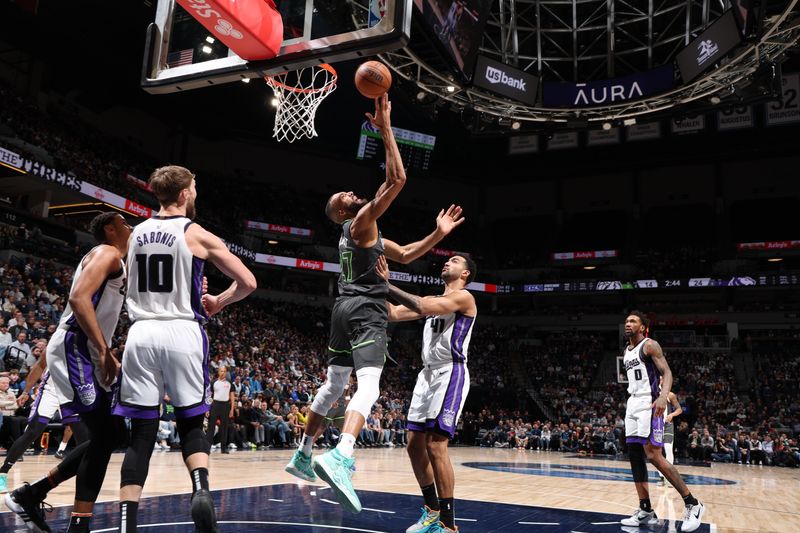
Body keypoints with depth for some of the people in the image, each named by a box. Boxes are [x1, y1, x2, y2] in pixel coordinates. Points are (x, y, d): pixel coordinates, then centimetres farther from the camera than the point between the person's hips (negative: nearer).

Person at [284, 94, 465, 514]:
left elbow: (404, 255, 28)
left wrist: (437, 235, 20)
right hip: (366, 309, -10)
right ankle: (341, 459, -44)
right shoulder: (361, 222, -6)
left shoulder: (363, 232, 22)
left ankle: (302, 455, 28)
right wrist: (386, 129, -12)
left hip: (346, 308, 10)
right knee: (368, 384, -24)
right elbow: (397, 179, -16)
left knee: (333, 385, 18)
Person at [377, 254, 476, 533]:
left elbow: (421, 307, -21)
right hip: (428, 374, 9)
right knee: (415, 445, 8)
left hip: (450, 374, -8)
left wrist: (386, 285, -18)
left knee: (436, 446, -13)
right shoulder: (434, 300, 21)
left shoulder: (463, 296, -5)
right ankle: (432, 510, 24)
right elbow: (394, 314, 13)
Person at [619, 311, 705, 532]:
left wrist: (663, 396, -33)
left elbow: (666, 372, -15)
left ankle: (692, 504, -3)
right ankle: (646, 512, 9)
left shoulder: (650, 345, -6)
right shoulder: (627, 351, 19)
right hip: (632, 404, 9)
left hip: (649, 403, -9)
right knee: (635, 456, 4)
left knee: (653, 456, -14)